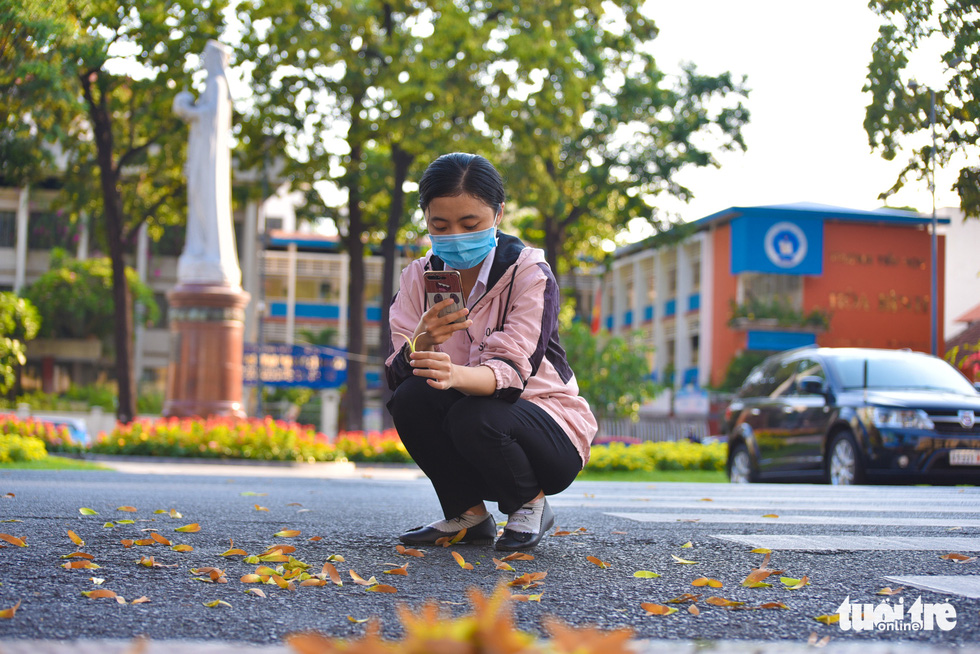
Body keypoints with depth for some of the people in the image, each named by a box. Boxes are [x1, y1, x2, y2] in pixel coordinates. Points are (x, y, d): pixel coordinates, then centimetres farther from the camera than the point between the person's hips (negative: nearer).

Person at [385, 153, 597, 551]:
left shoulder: (529, 273, -15)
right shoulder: (418, 278, -3)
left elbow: (511, 371, -29)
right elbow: (396, 375, -15)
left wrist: (456, 375, -51)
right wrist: (422, 343, -39)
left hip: (551, 434, -4)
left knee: (474, 417, -34)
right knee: (409, 399, -25)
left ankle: (530, 504, -4)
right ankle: (468, 514, -4)